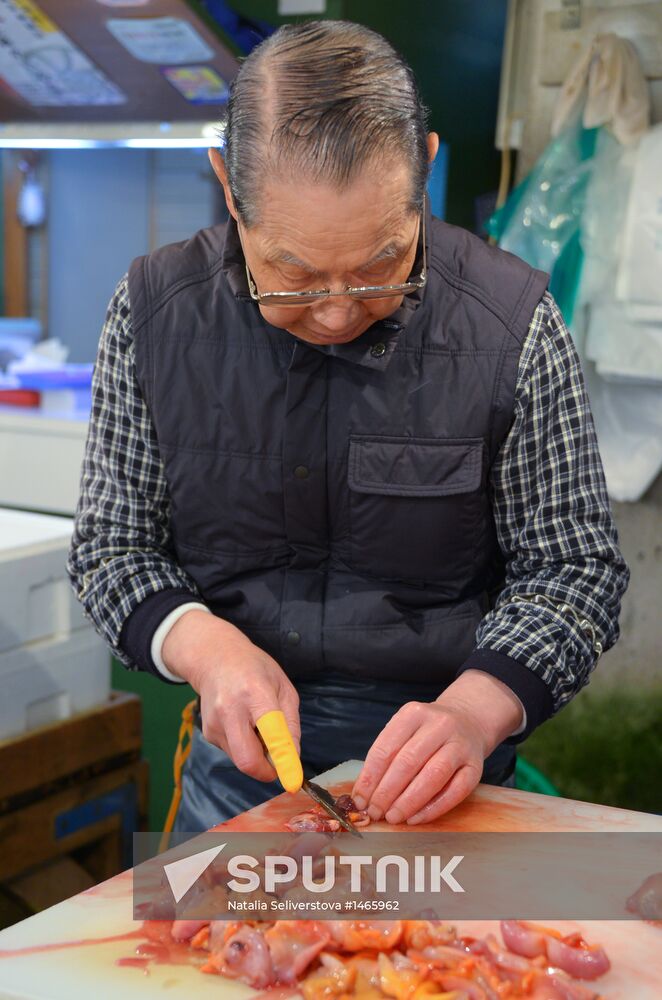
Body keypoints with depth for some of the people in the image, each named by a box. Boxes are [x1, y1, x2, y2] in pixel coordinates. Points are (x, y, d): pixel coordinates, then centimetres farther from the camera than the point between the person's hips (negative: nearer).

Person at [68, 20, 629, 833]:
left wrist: (474, 712, -23)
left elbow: (573, 570, -6)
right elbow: (110, 544, 1)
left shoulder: (511, 323, -13)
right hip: (235, 765, 1)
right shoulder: (153, 312, -8)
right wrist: (204, 646, -19)